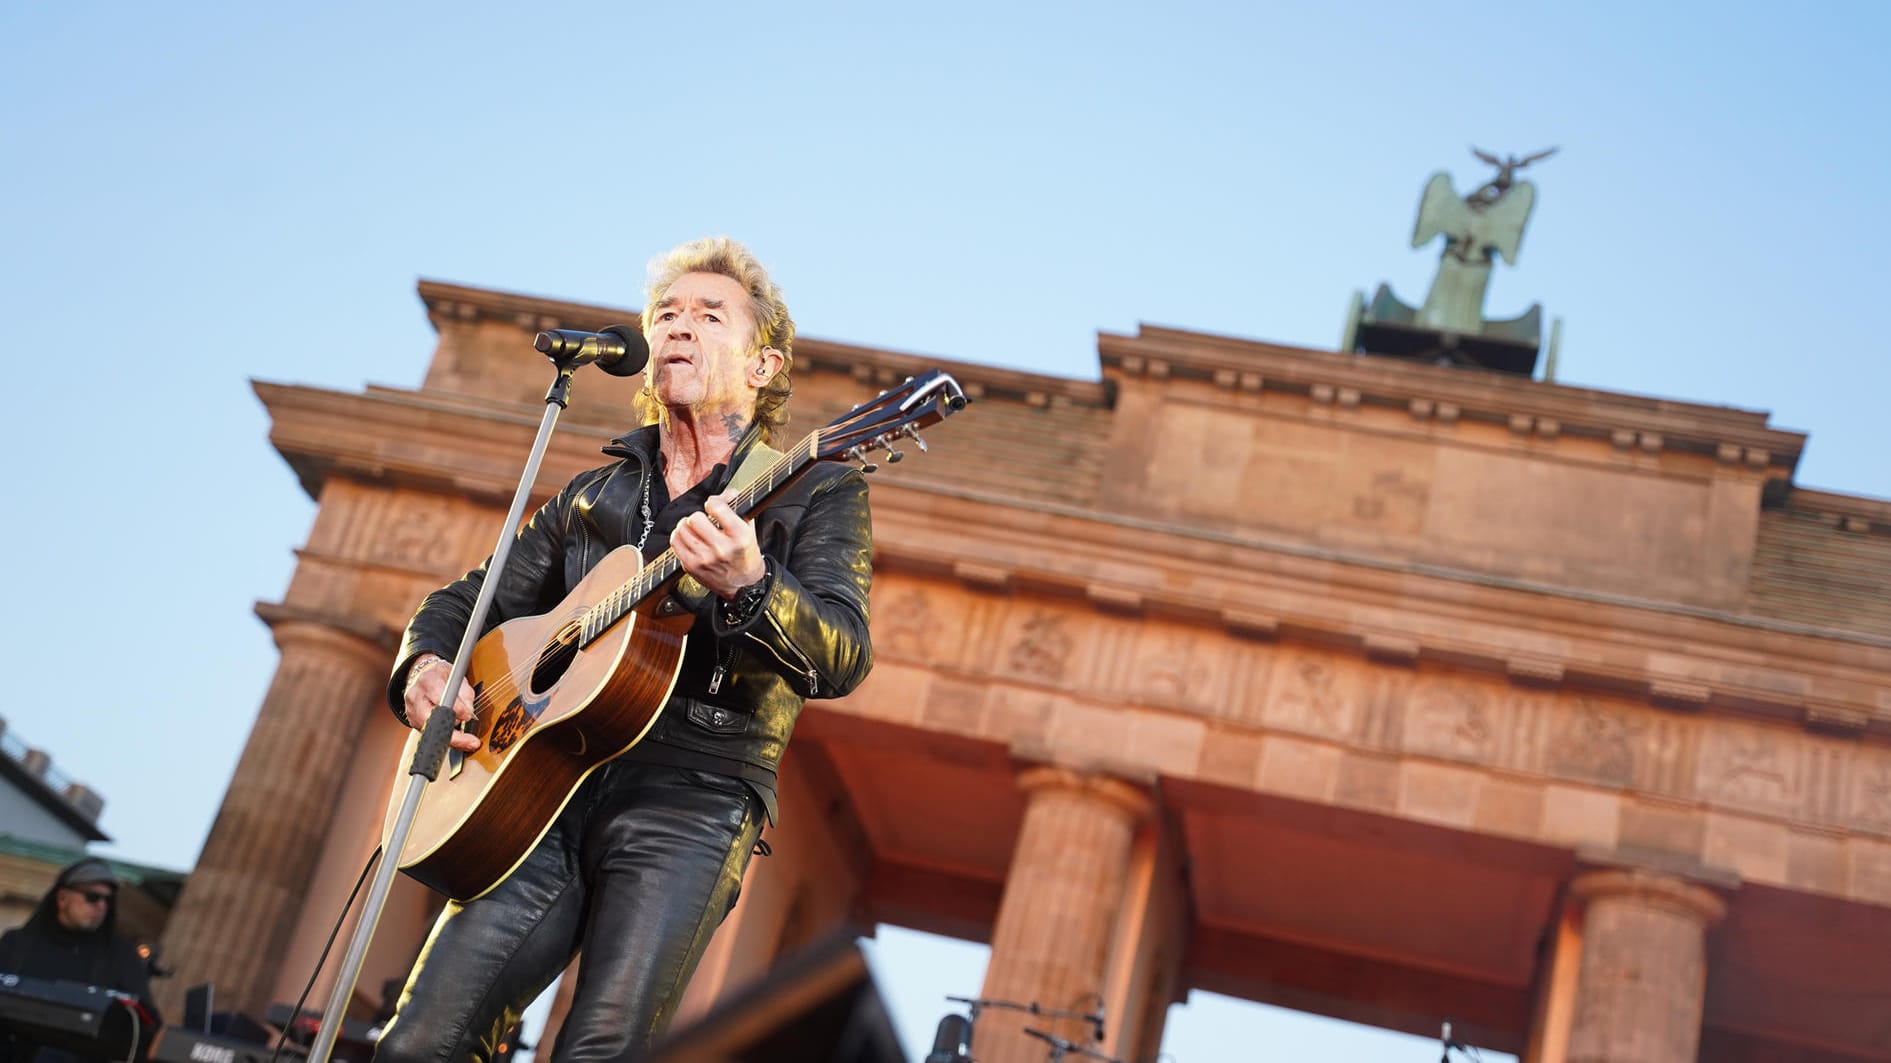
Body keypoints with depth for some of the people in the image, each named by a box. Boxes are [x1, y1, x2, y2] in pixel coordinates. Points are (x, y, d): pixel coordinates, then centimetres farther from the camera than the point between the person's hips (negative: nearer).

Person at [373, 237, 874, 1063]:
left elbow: (842, 660, -9)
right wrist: (423, 667, 4)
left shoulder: (814, 491, 7)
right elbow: (465, 602, 27)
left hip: (691, 796, -4)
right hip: (550, 788, 4)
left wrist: (749, 586, -29)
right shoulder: (591, 498, 21)